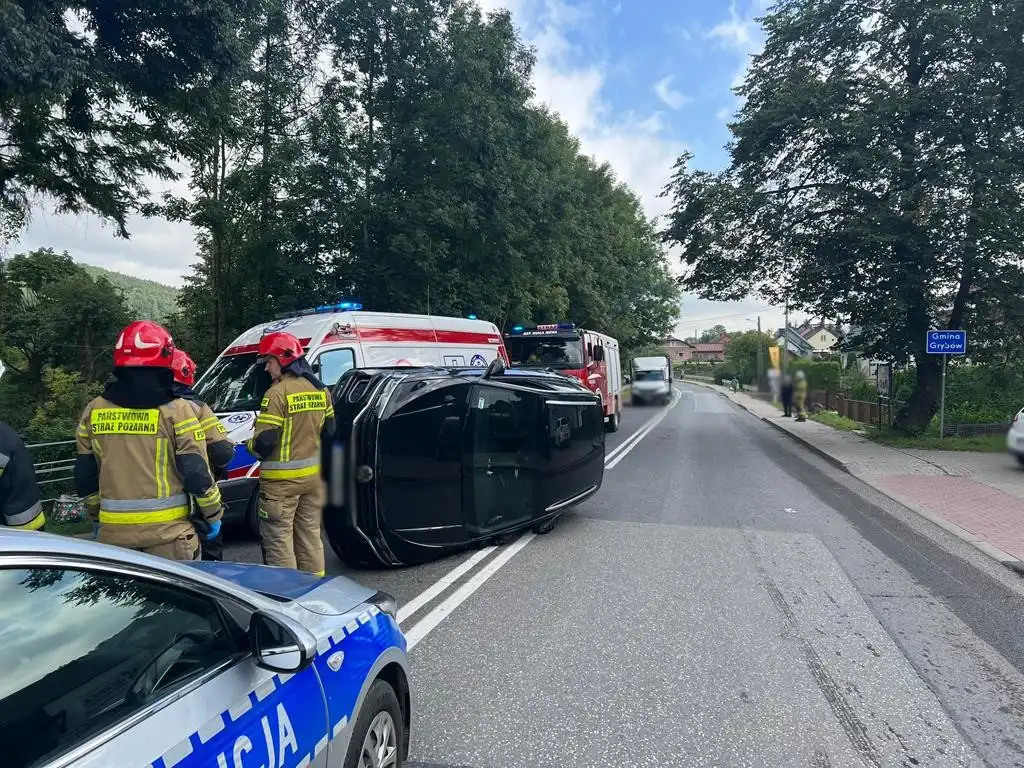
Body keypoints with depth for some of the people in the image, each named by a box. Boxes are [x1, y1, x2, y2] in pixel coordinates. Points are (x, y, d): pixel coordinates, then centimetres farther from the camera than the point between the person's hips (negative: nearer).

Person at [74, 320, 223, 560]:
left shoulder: (93, 411, 4)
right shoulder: (175, 411, -11)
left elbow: (84, 477, 11)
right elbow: (196, 473, -11)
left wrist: (96, 516, 25)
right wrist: (213, 514, 2)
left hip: (114, 529, 4)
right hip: (167, 528, -4)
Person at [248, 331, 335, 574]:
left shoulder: (278, 393, -17)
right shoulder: (320, 390, 6)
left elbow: (264, 443, -18)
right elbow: (329, 430, 14)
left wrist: (250, 445, 2)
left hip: (281, 480, -7)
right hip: (313, 473, 8)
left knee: (279, 539, 2)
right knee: (310, 533, 18)